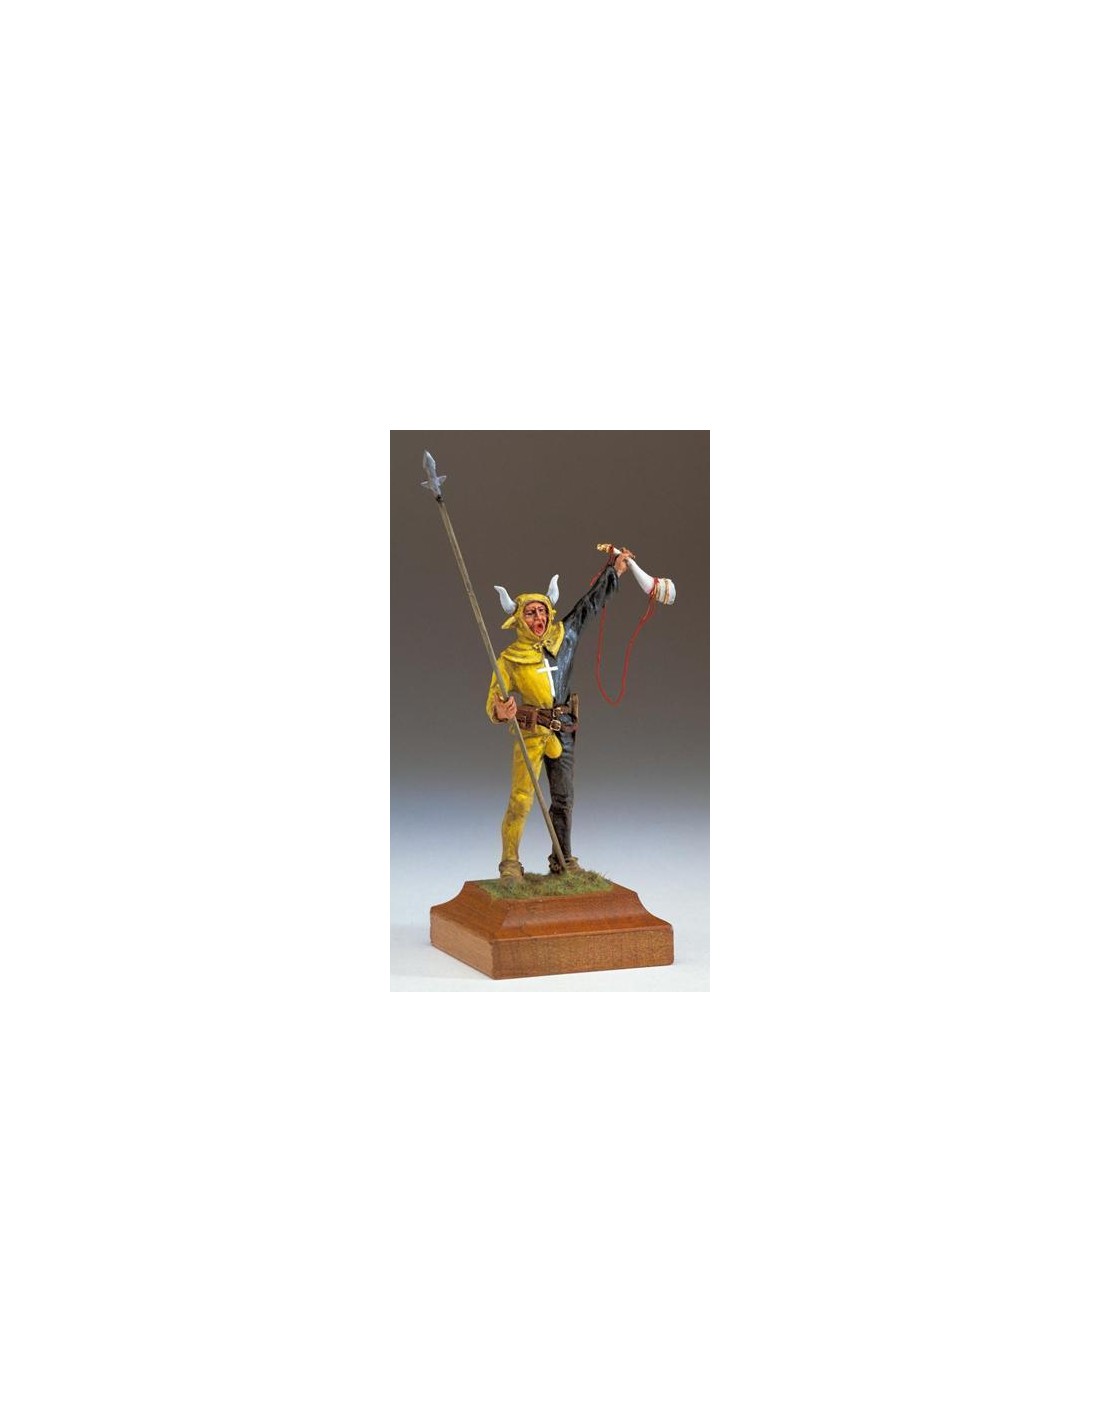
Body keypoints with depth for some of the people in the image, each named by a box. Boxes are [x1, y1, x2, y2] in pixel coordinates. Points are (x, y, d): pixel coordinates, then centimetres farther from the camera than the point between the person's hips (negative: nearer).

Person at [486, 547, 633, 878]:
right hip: (530, 731, -4)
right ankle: (509, 863, -4)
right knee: (521, 799, -12)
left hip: (563, 730, 5)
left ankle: (563, 860, 20)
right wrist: (500, 712, -32)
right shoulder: (510, 658, -5)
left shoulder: (563, 636, 5)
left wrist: (613, 569, 21)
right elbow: (493, 702, -8)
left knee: (563, 798, 9)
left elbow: (590, 604, 16)